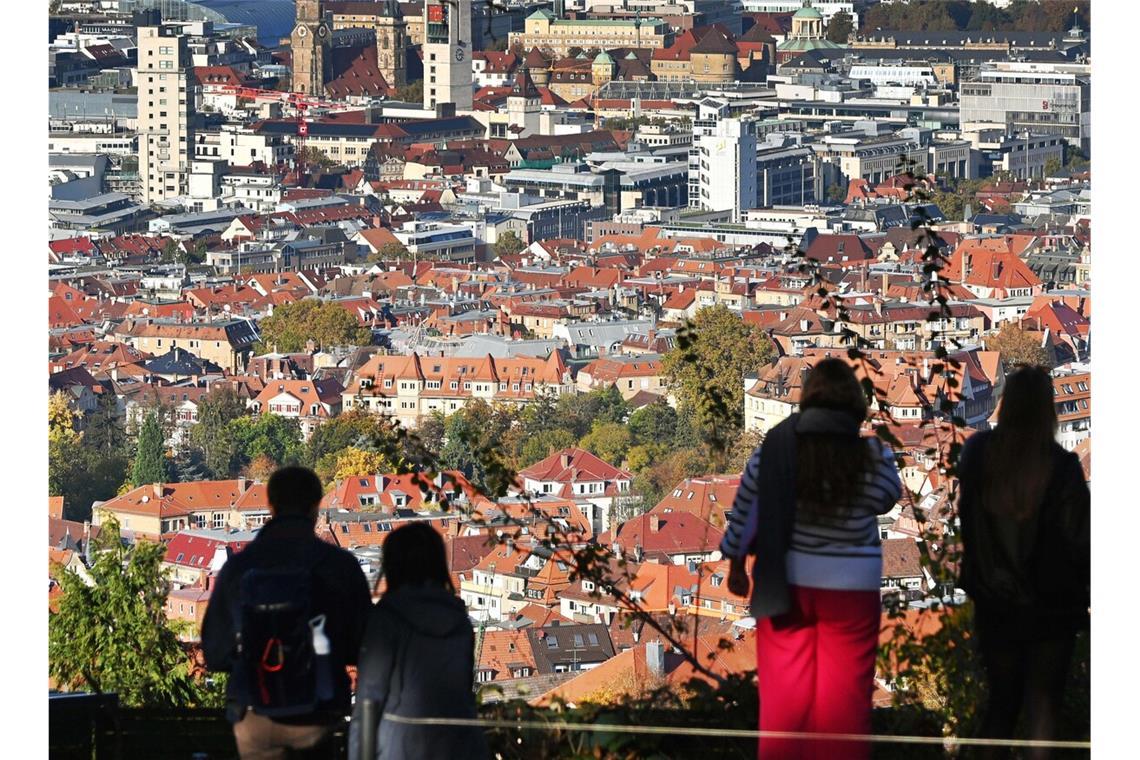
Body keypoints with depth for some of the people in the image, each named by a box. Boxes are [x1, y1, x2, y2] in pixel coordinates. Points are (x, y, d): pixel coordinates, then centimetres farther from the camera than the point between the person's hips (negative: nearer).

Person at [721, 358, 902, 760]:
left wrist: (736, 565, 12)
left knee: (784, 689, 10)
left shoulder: (772, 449, -8)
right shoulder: (873, 456, -12)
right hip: (850, 584, -1)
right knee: (845, 691, 7)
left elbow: (743, 514, 0)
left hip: (784, 581, 1)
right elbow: (886, 500, 7)